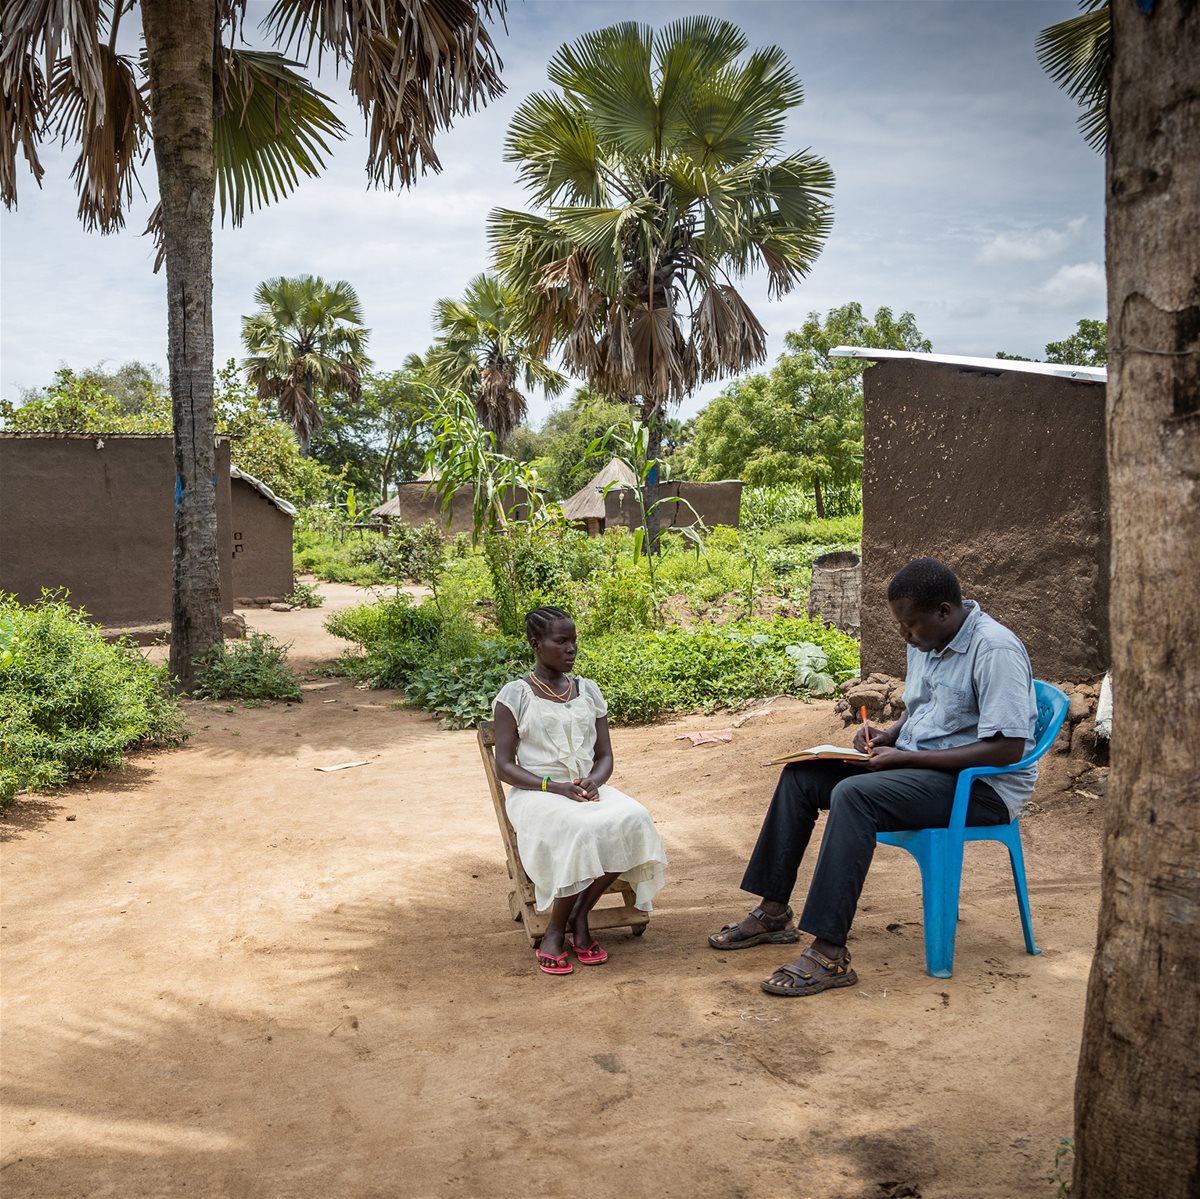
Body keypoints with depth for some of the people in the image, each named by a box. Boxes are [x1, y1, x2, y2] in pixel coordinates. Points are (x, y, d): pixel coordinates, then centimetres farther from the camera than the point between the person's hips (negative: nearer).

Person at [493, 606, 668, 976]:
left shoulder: (588, 691, 14)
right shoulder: (515, 695, 0)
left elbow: (605, 756, 13)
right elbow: (505, 765, -5)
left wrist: (594, 781, -11)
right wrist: (556, 787, -19)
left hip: (588, 789, 5)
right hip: (536, 793, -4)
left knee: (632, 819, -28)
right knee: (582, 831, -36)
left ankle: (577, 920, -14)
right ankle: (556, 932, -15)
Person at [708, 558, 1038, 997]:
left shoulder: (994, 649, -20)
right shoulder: (925, 642, 8)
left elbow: (1008, 748, -25)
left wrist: (905, 757, -23)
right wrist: (887, 736, 1)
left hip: (983, 785, -9)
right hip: (915, 765, 10)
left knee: (854, 794, -33)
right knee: (801, 774, -1)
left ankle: (830, 954, -32)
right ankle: (774, 912, 4)